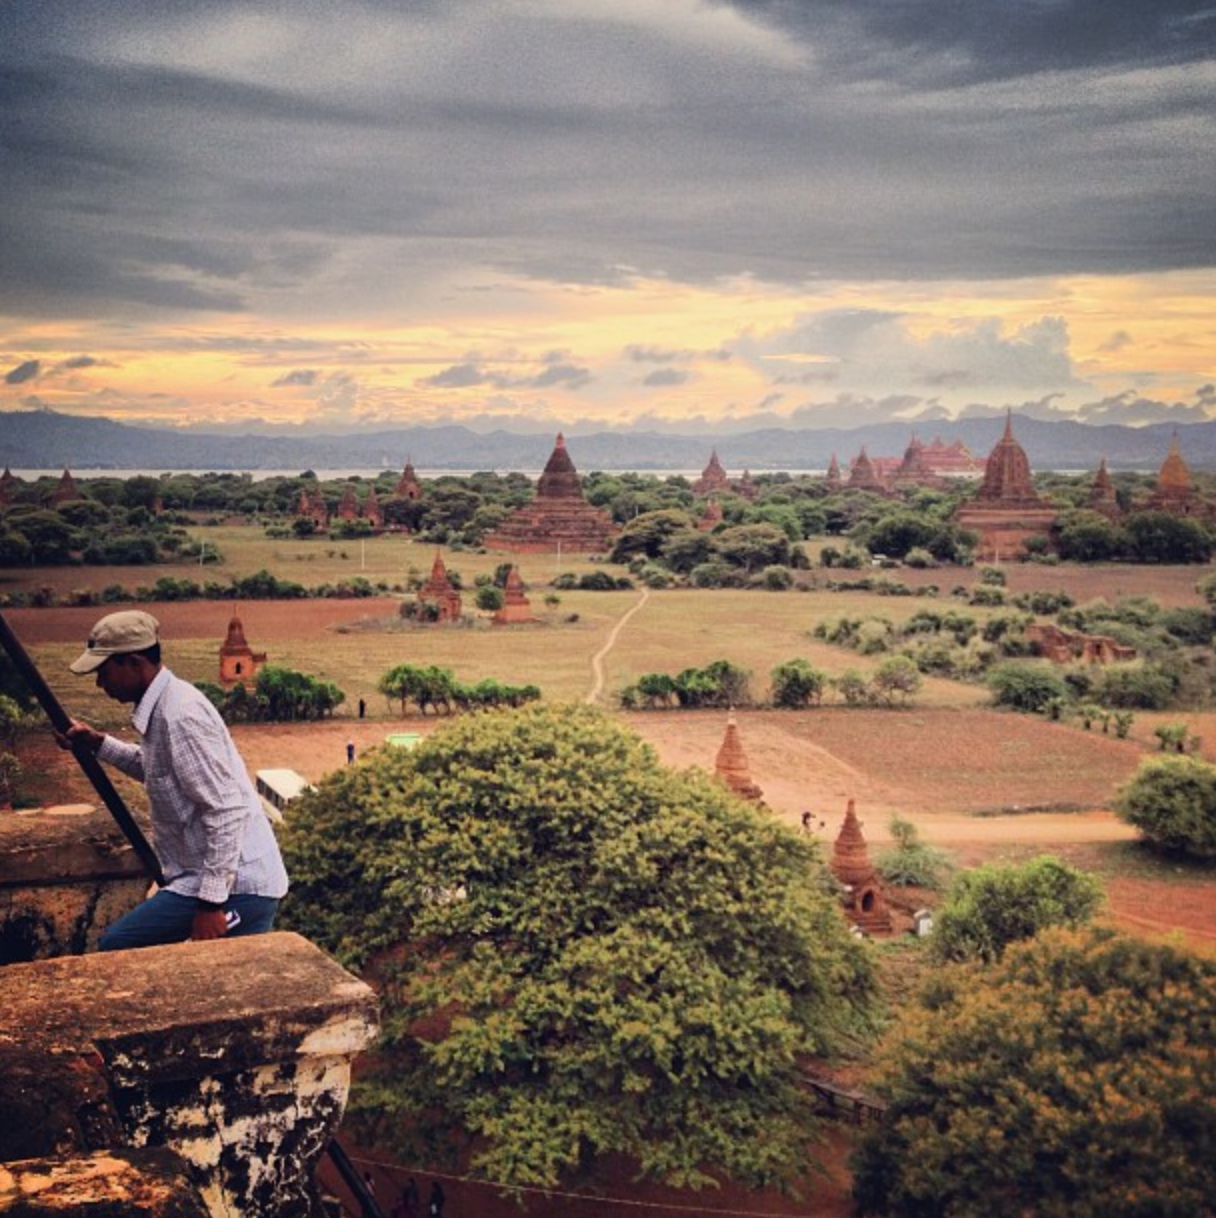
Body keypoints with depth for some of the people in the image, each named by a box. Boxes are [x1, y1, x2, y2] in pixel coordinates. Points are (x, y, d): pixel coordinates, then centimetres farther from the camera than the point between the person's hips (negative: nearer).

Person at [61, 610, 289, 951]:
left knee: (117, 948, -8)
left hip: (234, 883, -10)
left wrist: (211, 902, -23)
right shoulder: (162, 705, 11)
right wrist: (99, 744, 20)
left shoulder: (180, 715, -19)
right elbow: (157, 770, 31)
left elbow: (226, 810, -23)